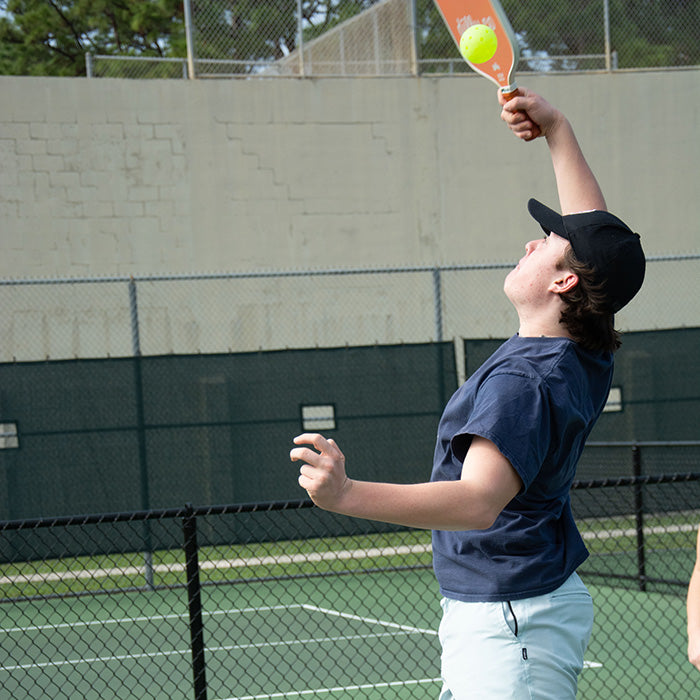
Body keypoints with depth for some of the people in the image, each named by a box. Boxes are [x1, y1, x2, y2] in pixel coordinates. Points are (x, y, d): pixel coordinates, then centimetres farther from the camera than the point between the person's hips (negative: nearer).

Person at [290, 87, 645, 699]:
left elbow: (479, 500, -38)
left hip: (510, 621, -10)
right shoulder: (586, 357, 5)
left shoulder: (522, 381, -24)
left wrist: (348, 495, -48)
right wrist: (556, 129, 24)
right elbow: (593, 228, 21)